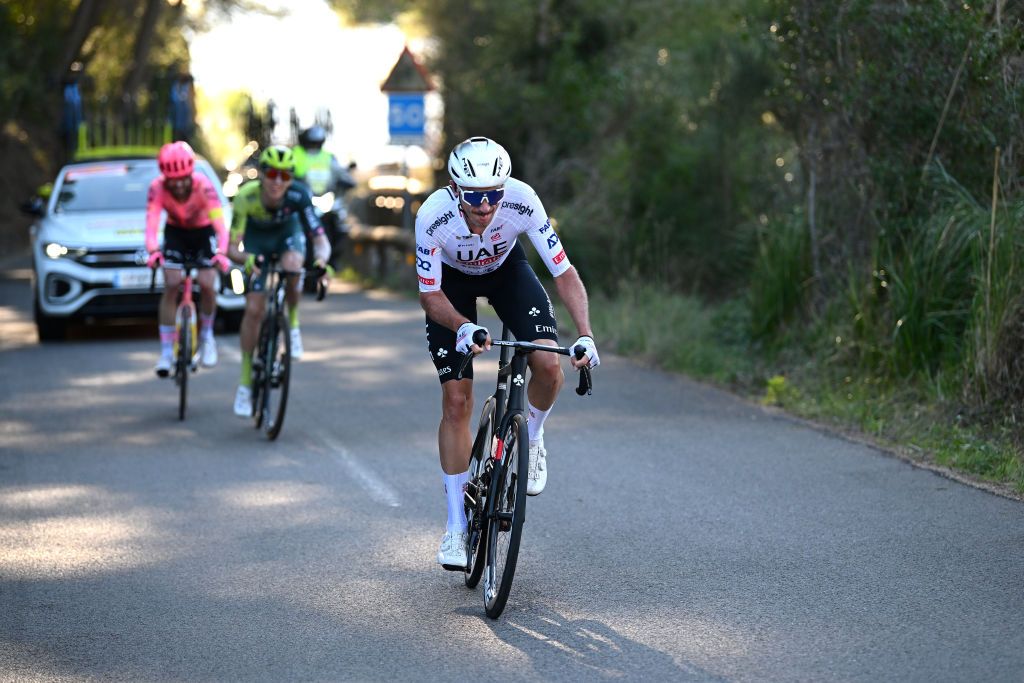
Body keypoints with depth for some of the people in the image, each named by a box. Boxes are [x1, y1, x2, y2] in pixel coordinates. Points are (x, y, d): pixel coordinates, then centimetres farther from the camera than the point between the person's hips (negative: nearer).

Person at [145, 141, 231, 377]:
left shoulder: (203, 186, -32)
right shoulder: (158, 188, -27)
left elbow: (220, 223, -39)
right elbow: (151, 223, -36)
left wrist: (221, 253, -55)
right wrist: (153, 251, -55)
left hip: (203, 232, -1)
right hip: (175, 232, 1)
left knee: (207, 285, -15)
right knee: (171, 286, -14)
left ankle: (206, 336, 12)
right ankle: (166, 352, -10)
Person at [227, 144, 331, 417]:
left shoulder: (298, 195, -35)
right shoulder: (246, 197, -36)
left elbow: (321, 240, -37)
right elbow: (232, 247, -37)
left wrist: (321, 259, -59)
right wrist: (246, 259, -59)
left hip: (287, 234, 0)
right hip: (257, 240, 0)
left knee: (292, 266, -36)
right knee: (254, 310, -7)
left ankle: (292, 324, -7)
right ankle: (245, 381, 9)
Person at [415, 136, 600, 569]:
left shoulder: (522, 201, -35)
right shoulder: (433, 216, -37)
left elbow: (565, 274, -30)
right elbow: (430, 295, -26)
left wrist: (585, 335, -43)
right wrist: (463, 327, -46)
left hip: (506, 268, 1)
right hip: (452, 279, -1)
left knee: (547, 363, -24)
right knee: (456, 401, -6)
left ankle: (530, 440, 9)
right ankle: (457, 526, 5)